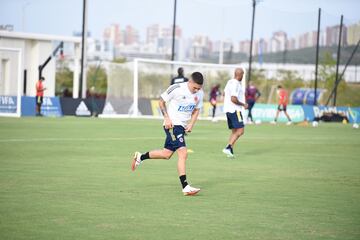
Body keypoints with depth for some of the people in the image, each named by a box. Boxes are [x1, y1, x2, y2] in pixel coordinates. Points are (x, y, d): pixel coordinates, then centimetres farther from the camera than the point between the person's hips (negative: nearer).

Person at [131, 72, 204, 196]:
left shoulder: (200, 94, 2)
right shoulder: (176, 88, -17)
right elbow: (161, 101, -5)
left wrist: (191, 124, 1)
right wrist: (166, 118, -15)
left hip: (182, 126, 8)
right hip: (172, 125, -8)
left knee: (167, 154, 13)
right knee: (183, 153, -18)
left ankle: (140, 157, 33)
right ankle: (185, 187, -17)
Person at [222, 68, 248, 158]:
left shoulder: (230, 82, 13)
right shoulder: (236, 84, -17)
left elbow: (224, 93, 27)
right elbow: (233, 99, -23)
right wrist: (243, 104, -11)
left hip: (228, 109, 10)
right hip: (235, 110, -10)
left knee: (234, 131, 13)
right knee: (240, 131, -11)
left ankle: (230, 150, 8)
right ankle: (228, 147, -18)